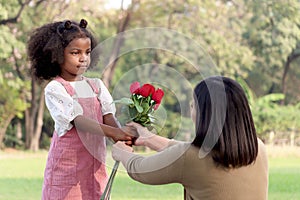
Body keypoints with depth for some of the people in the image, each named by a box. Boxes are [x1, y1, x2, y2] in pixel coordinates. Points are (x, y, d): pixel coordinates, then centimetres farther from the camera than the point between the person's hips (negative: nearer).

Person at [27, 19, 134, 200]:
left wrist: (123, 135, -23)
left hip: (95, 166, 5)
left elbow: (109, 118, -1)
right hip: (67, 167, -5)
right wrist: (112, 132, -31)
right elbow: (79, 121, -18)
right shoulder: (55, 89, -5)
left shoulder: (96, 85, 12)